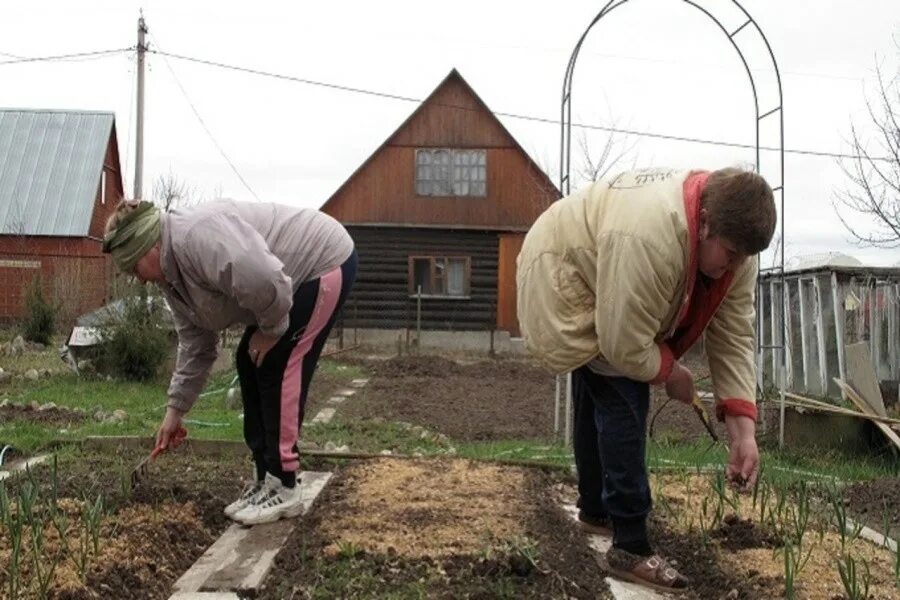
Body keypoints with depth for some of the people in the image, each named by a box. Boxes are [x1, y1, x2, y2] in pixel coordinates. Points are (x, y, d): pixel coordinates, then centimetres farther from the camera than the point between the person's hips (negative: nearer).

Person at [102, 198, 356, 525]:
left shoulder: (197, 237, -27)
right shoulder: (171, 272, 5)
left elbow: (266, 283, -34)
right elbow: (195, 345, 11)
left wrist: (270, 331, -16)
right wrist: (175, 409, 12)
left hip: (324, 261, -10)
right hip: (299, 276, 10)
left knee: (277, 367, -11)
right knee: (251, 364, 7)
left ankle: (283, 488, -4)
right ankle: (266, 479, 13)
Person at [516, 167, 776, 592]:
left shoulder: (733, 241, -17)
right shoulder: (647, 237, -43)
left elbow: (734, 336, -15)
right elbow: (625, 346, -35)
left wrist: (743, 430, -20)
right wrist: (672, 373, -16)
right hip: (562, 283, -9)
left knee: (599, 398, 19)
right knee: (623, 401, -16)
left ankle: (595, 510, 37)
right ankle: (631, 546, -10)